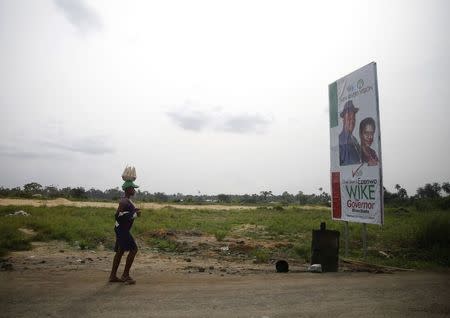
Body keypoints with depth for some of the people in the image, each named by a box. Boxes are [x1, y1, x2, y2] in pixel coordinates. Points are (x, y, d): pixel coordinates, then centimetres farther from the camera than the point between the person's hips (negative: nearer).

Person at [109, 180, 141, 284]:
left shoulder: (127, 201, 14)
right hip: (122, 229, -10)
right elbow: (118, 216, -26)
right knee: (133, 249, -8)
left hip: (124, 229, 10)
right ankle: (125, 275, 1)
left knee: (120, 251, 14)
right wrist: (134, 215, -22)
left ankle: (113, 276, 22)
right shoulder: (124, 201, -18)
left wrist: (134, 211, 7)